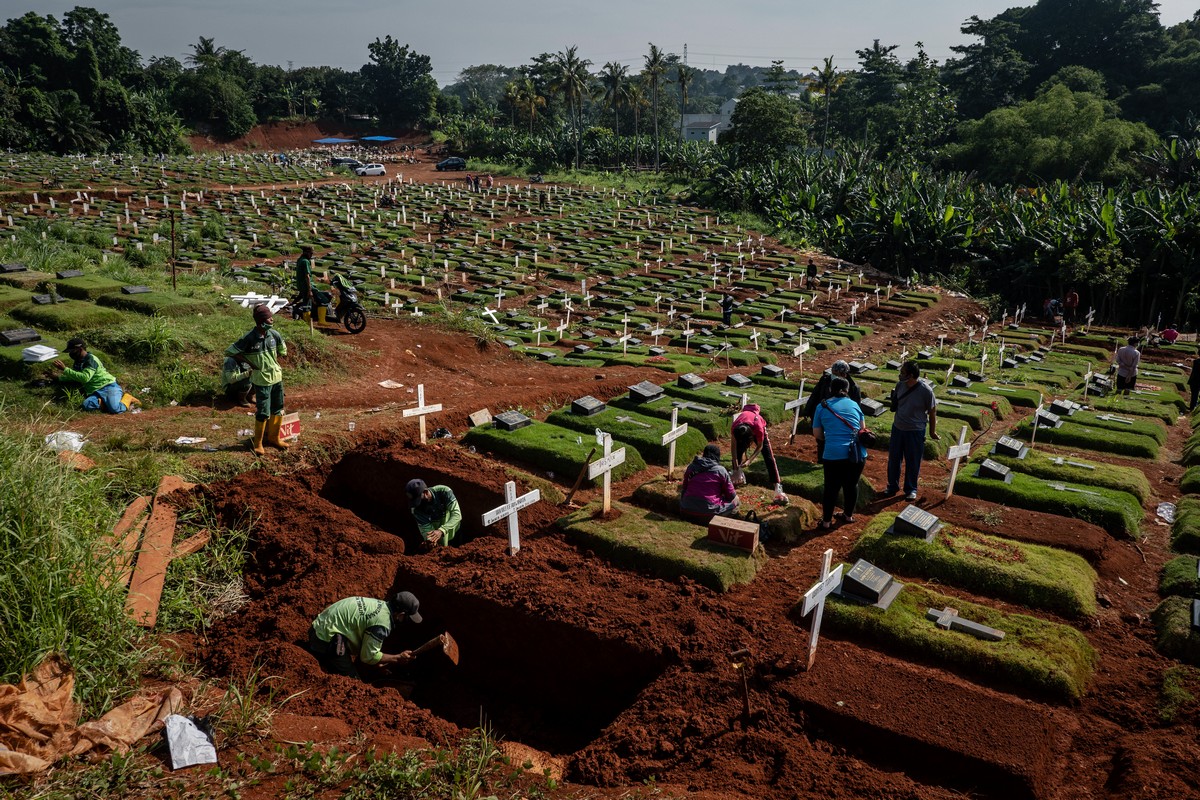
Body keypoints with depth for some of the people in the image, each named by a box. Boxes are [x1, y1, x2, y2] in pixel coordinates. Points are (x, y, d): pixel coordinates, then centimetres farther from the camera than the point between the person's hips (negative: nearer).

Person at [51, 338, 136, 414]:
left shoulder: (91, 359, -11)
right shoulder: (77, 363, 15)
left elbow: (85, 378, -24)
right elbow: (72, 378, 29)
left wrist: (65, 369, -22)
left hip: (109, 387, -7)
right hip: (96, 392, 7)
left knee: (114, 409, -32)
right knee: (86, 405, -27)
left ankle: (127, 398, -2)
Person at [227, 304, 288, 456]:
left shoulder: (274, 334, -3)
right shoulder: (250, 338, -19)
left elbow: (282, 350, 17)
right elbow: (230, 352, -14)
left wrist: (274, 362, 7)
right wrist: (250, 364, -11)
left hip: (277, 377, 6)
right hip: (262, 380, -6)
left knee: (278, 409, 15)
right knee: (263, 413, 0)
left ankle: (274, 438, 33)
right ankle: (257, 443, 17)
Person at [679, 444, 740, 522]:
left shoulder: (691, 467, 7)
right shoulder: (721, 470, -3)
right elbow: (731, 495, 4)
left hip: (686, 511, 2)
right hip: (708, 515, -2)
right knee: (735, 499, 18)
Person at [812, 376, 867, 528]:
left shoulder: (822, 406, 5)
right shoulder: (854, 405, 11)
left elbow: (817, 433, 9)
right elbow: (862, 428, 20)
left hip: (833, 454, -2)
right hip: (858, 453, 2)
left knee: (831, 488, 11)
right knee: (852, 485, 20)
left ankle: (826, 521, 19)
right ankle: (849, 515, 36)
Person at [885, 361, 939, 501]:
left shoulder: (926, 391, -21)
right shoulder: (900, 385, -8)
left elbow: (932, 412, -9)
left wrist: (932, 431, -1)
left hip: (915, 431, -4)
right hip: (897, 428, 4)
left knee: (912, 462, 9)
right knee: (893, 459, 13)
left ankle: (911, 489, 27)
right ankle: (892, 486, 31)